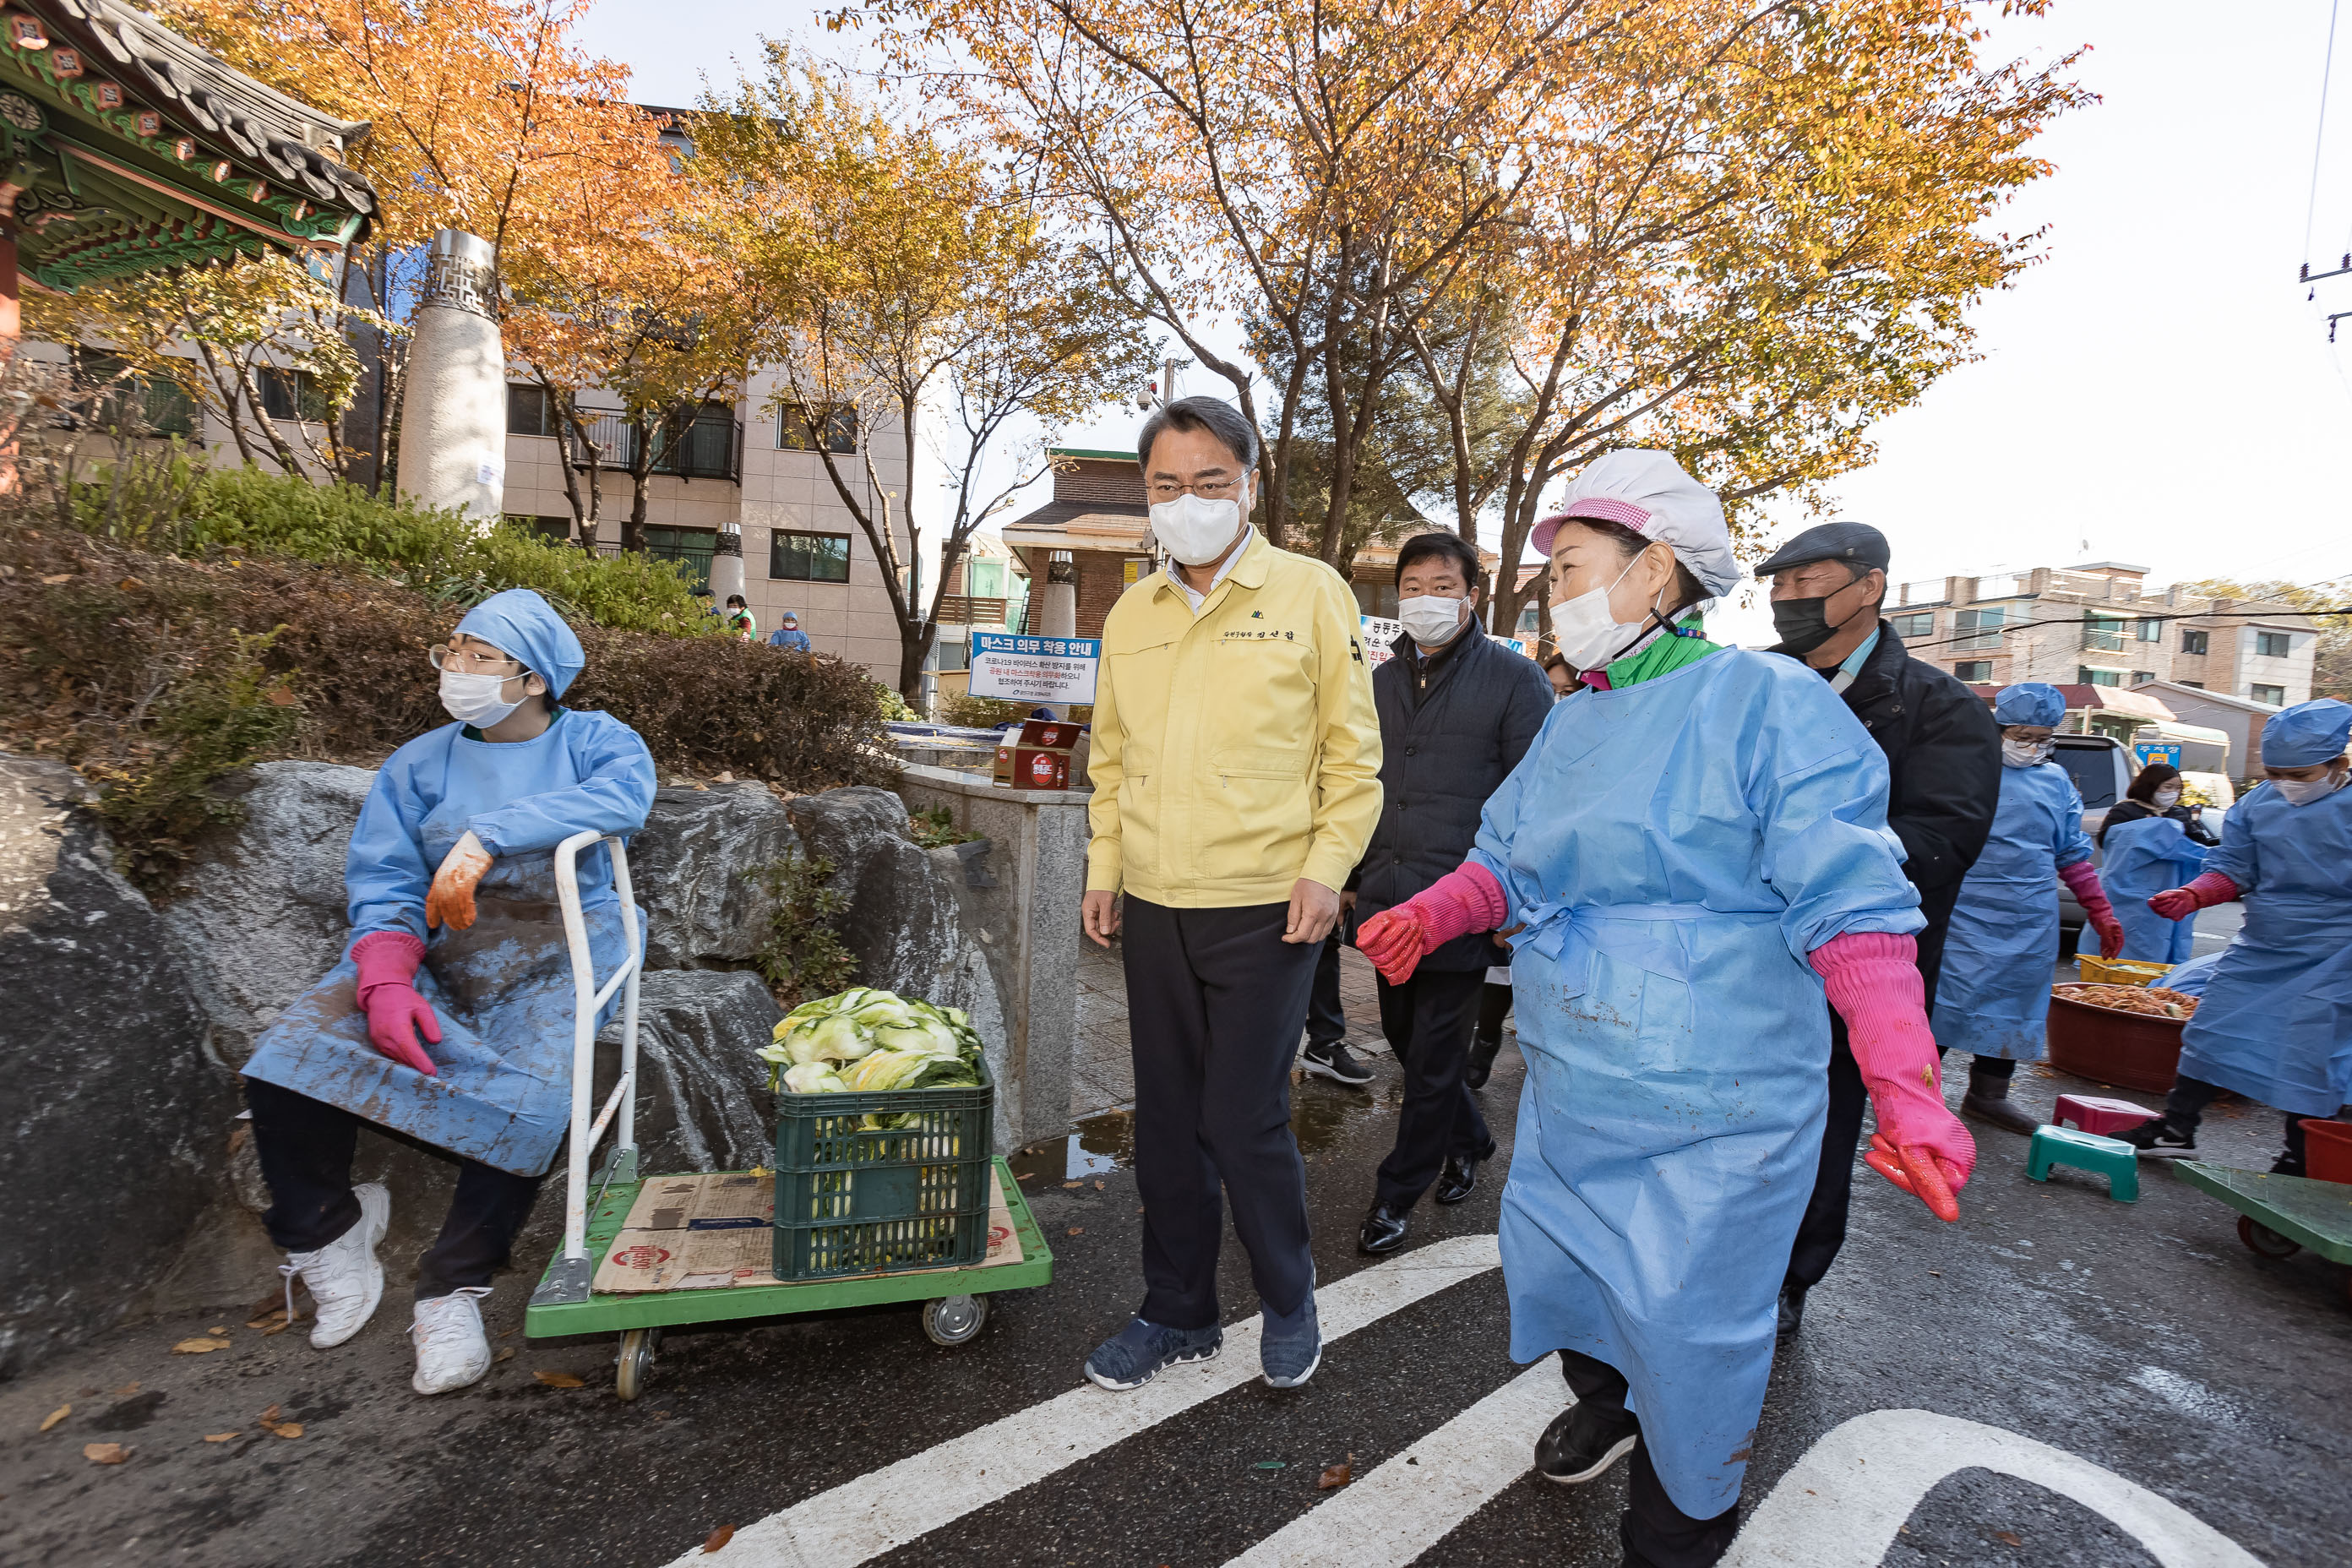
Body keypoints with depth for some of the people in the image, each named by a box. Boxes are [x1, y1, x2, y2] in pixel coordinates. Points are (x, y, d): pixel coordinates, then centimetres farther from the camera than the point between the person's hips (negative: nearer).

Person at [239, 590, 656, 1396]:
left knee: (532, 1089, -29)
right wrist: (386, 978, -17)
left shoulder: (591, 739, 3)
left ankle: (453, 1285, -8)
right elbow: (384, 887, 3)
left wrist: (489, 835, -29)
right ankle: (326, 1235, 9)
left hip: (557, 951, -3)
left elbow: (627, 792, -22)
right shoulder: (420, 764, 12)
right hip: (438, 950, 4)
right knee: (288, 1055, -17)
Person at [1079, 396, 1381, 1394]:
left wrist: (1326, 868, -11)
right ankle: (1178, 1313, 34)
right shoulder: (1130, 615, 10)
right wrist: (1104, 868, 11)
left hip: (1265, 909, -4)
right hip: (1154, 910, 5)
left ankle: (1288, 1302, 30)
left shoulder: (1310, 593, -3)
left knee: (1243, 1121, 1)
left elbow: (1352, 753, -2)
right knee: (1166, 1121, 14)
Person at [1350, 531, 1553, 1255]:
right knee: (1404, 1037, 18)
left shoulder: (1514, 678, -6)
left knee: (1434, 1056, 5)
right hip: (1387, 897, 6)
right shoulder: (1380, 680, 10)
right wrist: (1345, 874, 12)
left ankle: (1396, 1195, 22)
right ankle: (1468, 1139, 43)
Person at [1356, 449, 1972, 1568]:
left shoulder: (1769, 702, -13)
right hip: (1568, 1087, 7)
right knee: (1547, 1260, 22)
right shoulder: (1568, 725, 10)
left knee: (1688, 1326, 7)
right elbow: (1507, 860, 12)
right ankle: (1606, 1402, 53)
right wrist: (1434, 911, -8)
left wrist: (1906, 1086, -27)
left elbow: (1851, 908, -18)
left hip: (1711, 1109, -7)